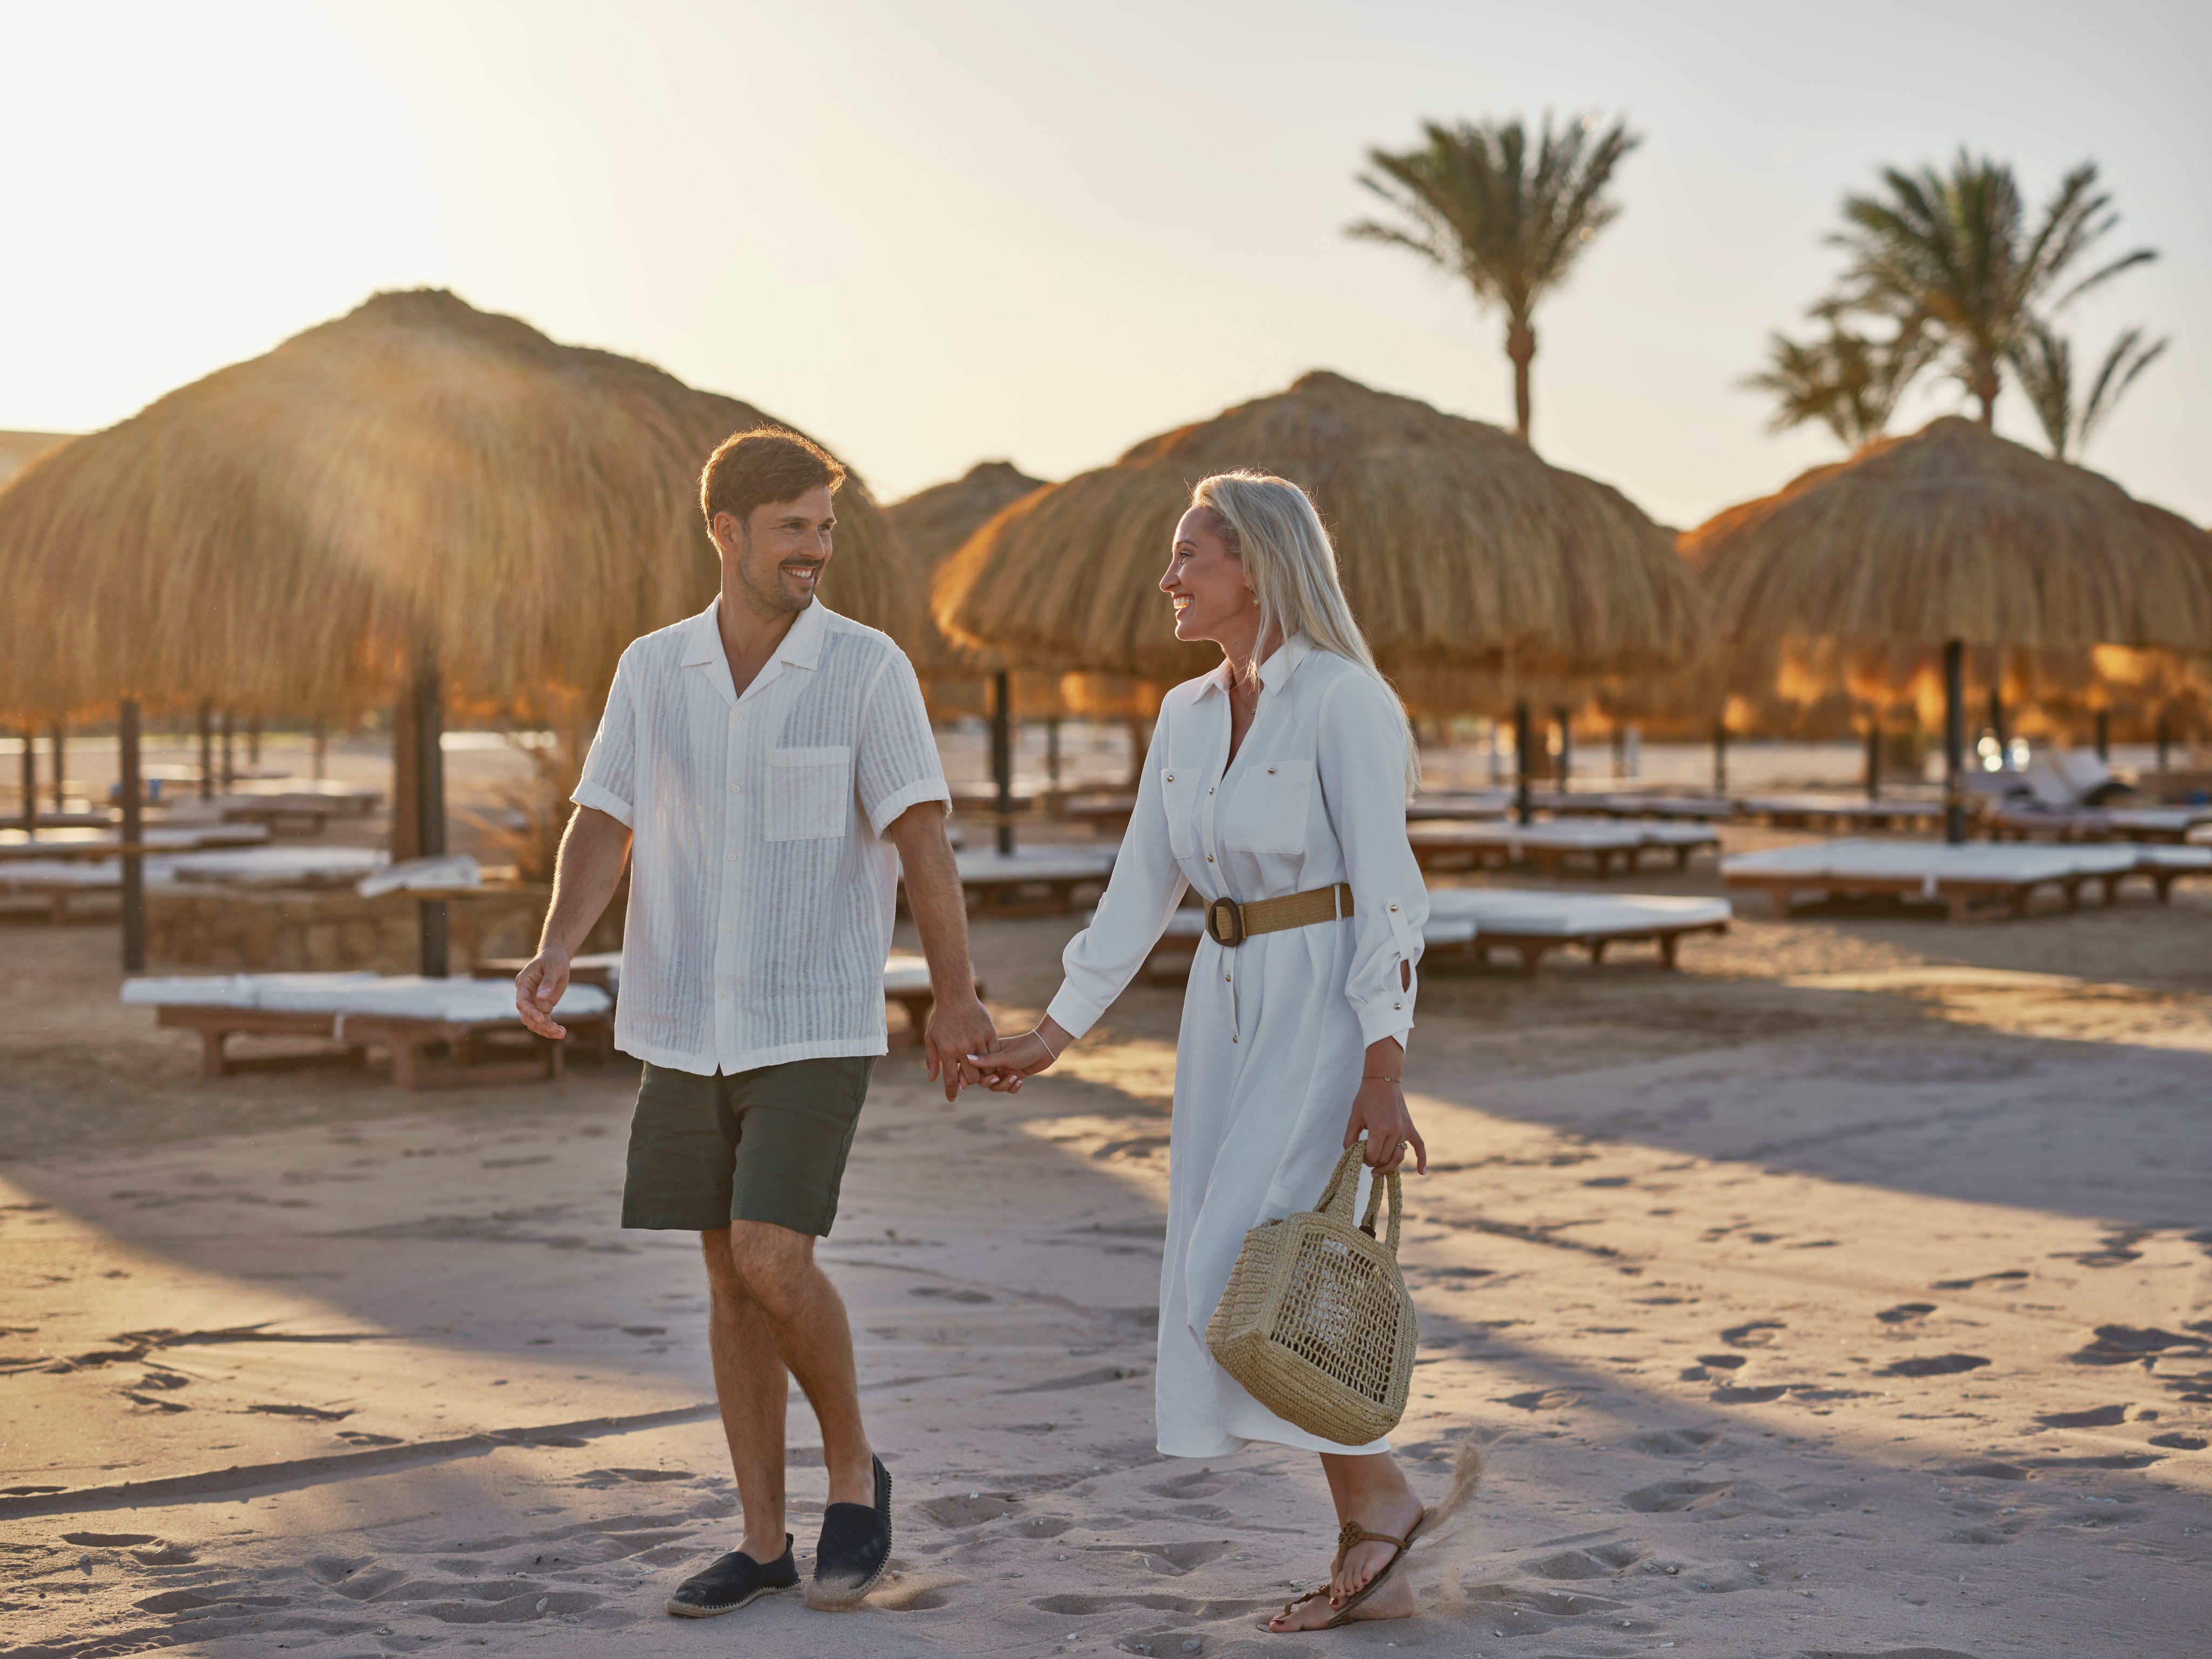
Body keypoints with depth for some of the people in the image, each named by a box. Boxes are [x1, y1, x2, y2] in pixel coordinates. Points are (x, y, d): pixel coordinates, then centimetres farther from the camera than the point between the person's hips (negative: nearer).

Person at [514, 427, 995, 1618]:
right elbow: (601, 833, -1)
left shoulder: (868, 668, -7)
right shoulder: (653, 670, 4)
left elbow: (922, 838, -10)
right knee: (733, 1281, 7)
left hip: (816, 1025, -4)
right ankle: (763, 1543, 16)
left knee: (773, 1265, -16)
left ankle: (852, 1469, 8)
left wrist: (956, 1000, -15)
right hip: (689, 1023, 4)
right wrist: (555, 954, -20)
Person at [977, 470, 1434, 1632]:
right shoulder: (1187, 718, 11)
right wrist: (1052, 1037, 11)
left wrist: (1384, 1072, -21)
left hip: (1331, 1006, -8)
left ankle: (1379, 1494, 4)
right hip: (1228, 1012, 8)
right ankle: (1373, 1572, 11)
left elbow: (1384, 887, -15)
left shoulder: (1341, 698, -11)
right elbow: (1140, 893, 13)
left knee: (1252, 1274, -15)